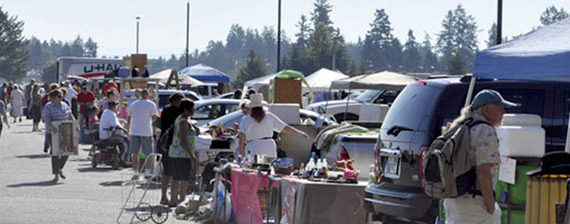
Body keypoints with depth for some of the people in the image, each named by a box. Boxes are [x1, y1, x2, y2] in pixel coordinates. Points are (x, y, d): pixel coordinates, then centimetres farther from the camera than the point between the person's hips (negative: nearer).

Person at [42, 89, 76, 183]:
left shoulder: (65, 106, 12)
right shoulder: (48, 106, -6)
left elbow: (70, 116, 12)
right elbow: (46, 118, -17)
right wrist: (51, 126, -34)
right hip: (52, 133, -5)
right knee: (55, 153, -7)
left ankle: (59, 169, 27)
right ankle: (56, 175, -2)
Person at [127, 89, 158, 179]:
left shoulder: (133, 104, 12)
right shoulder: (151, 104, 0)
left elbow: (129, 119, 16)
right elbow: (154, 118, -4)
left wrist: (128, 131, 23)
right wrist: (155, 131, 7)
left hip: (134, 131, 4)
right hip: (146, 132, -4)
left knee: (135, 154, 6)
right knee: (149, 154, 5)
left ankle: (135, 173, 4)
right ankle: (148, 172, 3)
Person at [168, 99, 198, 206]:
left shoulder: (179, 119, 15)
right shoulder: (184, 122, -16)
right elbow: (183, 140, -22)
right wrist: (192, 156, -23)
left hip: (175, 152, 10)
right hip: (183, 154, -10)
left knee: (177, 177, 13)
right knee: (185, 178, -8)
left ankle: (173, 200, 17)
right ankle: (181, 201, -10)